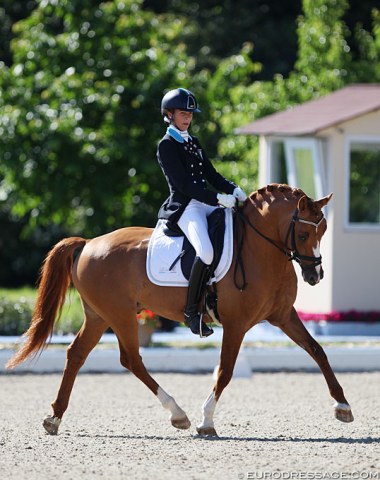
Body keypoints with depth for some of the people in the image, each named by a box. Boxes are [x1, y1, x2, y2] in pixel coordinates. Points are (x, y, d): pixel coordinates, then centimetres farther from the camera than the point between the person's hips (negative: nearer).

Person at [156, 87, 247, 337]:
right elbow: (183, 183, -14)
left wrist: (234, 190, 0)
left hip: (206, 204, 9)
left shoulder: (193, 143, 20)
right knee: (206, 252, -31)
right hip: (184, 206, -9)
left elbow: (211, 174, 19)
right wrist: (218, 199, -21)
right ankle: (191, 312, -21)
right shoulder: (166, 146, -5)